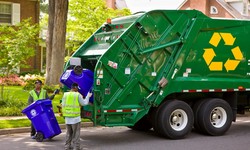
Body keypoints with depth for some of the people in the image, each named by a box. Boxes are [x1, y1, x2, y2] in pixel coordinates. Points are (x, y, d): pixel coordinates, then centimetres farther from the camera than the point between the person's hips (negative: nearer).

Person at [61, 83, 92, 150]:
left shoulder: (65, 94, 4)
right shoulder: (78, 95, -10)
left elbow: (63, 105, 9)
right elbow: (84, 103, -1)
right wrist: (88, 96, 12)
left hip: (67, 117, 5)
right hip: (75, 117, -5)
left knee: (69, 132, 17)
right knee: (76, 133, 3)